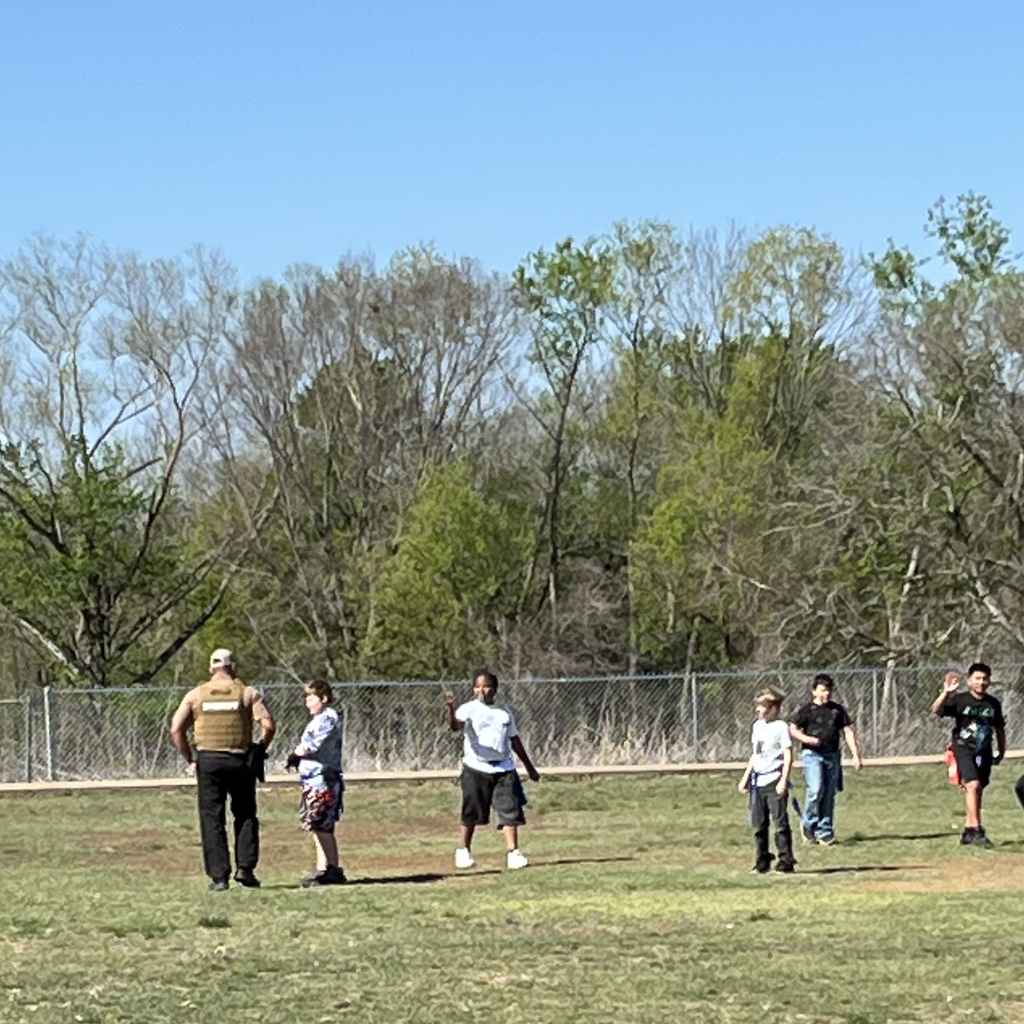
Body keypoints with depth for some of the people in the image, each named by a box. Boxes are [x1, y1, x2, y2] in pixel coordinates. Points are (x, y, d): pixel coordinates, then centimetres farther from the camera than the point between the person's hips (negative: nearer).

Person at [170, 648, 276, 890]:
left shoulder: (196, 695, 5)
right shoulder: (248, 693, 1)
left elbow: (176, 729, 0)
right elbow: (268, 725, -7)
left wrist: (189, 759, 8)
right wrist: (259, 752, 6)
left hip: (207, 761, 0)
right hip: (240, 761, 0)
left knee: (212, 819, 5)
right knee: (245, 816, 13)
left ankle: (219, 876, 0)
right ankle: (245, 868, 2)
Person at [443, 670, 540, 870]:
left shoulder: (504, 712, 12)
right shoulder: (469, 709, -3)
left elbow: (514, 740, 20)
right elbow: (455, 726, -23)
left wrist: (529, 767, 23)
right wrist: (451, 709, -45)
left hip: (504, 768, 3)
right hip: (476, 768, -3)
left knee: (510, 811, -6)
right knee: (472, 813, 5)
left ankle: (513, 852, -3)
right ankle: (464, 850, 21)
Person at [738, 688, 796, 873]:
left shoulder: (780, 726, -6)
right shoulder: (757, 726, 15)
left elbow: (788, 755, -9)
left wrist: (783, 781, -17)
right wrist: (746, 778, 21)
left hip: (774, 781, -7)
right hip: (757, 782, 7)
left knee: (780, 822, -6)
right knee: (759, 825, 9)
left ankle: (786, 860, -2)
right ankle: (762, 861, 16)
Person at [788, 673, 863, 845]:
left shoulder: (837, 710, 12)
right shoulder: (806, 710, 1)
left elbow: (848, 731, 12)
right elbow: (793, 729, 1)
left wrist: (856, 755, 4)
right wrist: (807, 738, -18)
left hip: (832, 755, 4)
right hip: (812, 754, -4)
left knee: (829, 794, 4)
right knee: (816, 789, -17)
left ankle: (825, 832, 12)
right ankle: (808, 823, 5)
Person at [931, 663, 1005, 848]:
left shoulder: (994, 704, 6)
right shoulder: (959, 700, -8)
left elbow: (999, 729, 19)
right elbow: (936, 711, -21)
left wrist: (1001, 752, 22)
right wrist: (946, 693, -36)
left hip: (984, 752, 5)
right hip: (963, 749, -5)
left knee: (977, 790, 10)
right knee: (973, 785, -21)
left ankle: (968, 831, 22)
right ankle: (976, 830, -22)